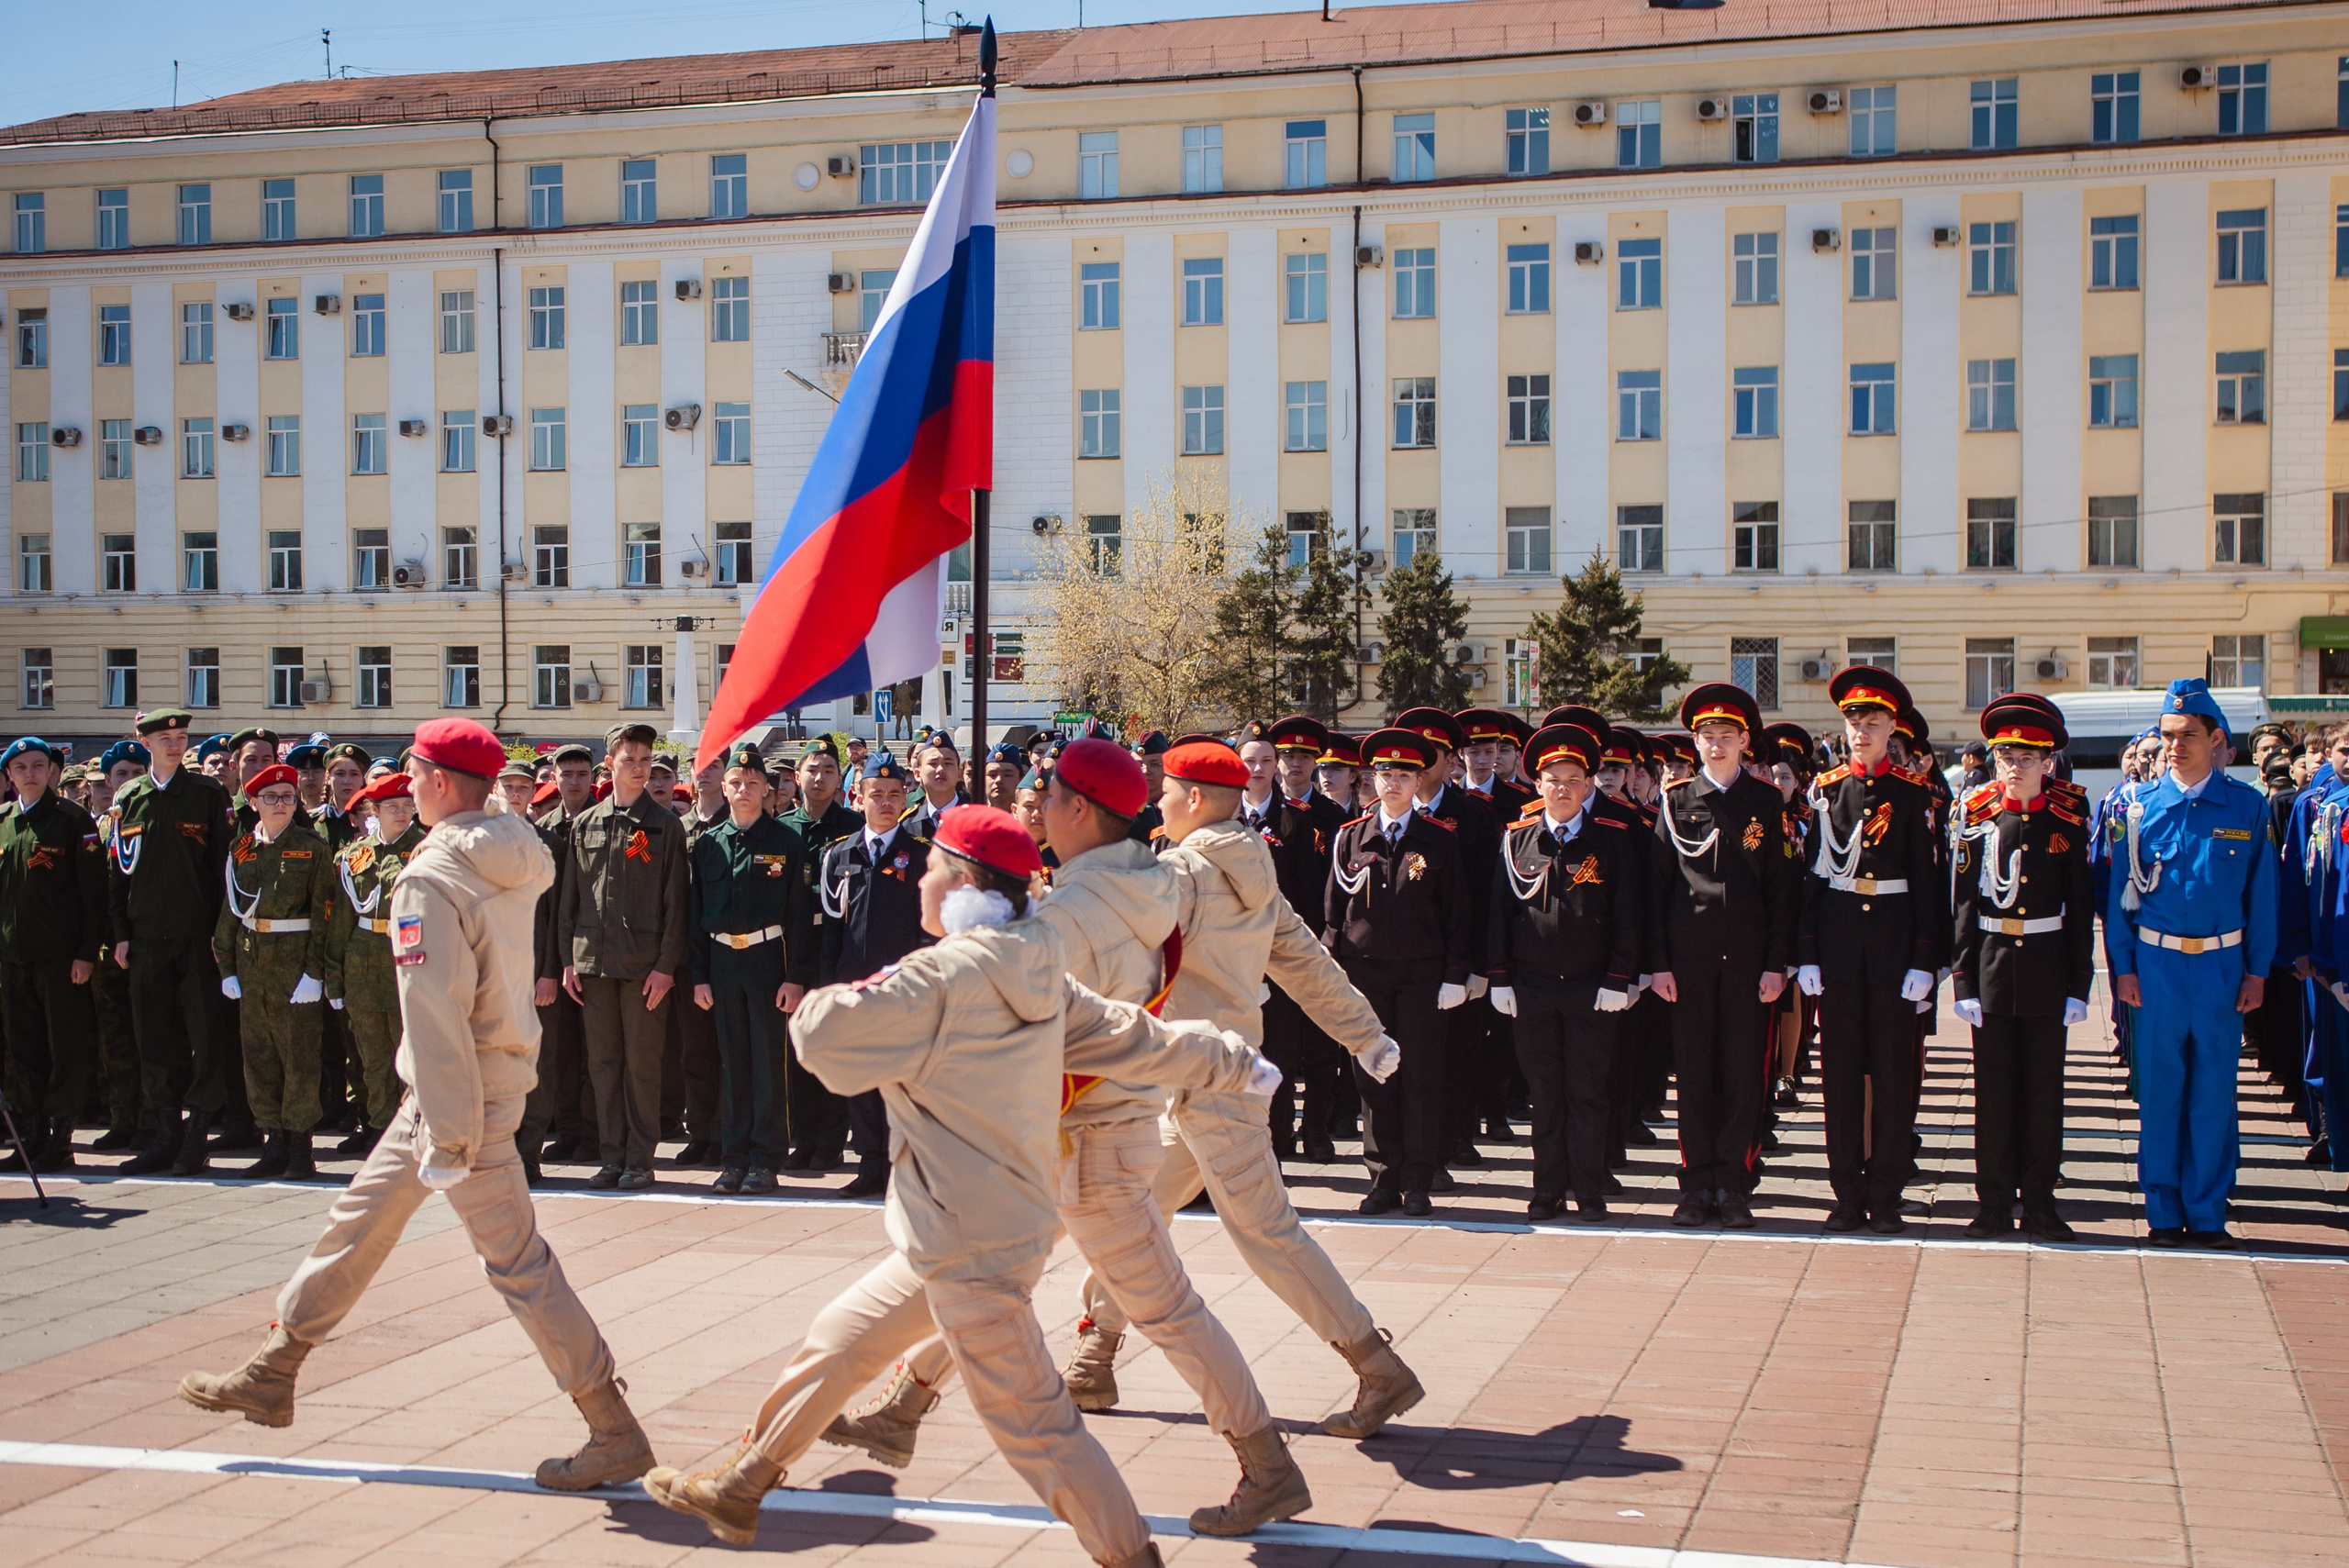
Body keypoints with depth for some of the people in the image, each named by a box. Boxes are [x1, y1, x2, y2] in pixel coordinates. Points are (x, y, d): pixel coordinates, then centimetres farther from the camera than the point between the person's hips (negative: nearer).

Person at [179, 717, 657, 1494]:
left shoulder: (432, 878, -20)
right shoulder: (516, 856, 5)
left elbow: (436, 1014, -23)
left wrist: (448, 1137, -21)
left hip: (464, 1091, -9)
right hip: (498, 1071, 9)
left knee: (517, 1262, -5)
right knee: (360, 1218, 19)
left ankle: (616, 1436, -1)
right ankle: (271, 1377, 34)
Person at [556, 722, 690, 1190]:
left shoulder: (665, 825, 1)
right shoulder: (585, 825, 11)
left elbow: (674, 901, -2)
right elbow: (569, 897, 13)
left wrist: (666, 965, -9)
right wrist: (568, 959, 6)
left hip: (644, 963, -3)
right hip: (594, 960, 4)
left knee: (642, 1063, 0)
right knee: (603, 1062, 7)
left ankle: (640, 1160, 7)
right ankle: (613, 1156, 14)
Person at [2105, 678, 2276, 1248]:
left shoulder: (2249, 806, 1)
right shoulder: (2141, 806, 0)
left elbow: (2262, 894, 5)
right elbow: (2120, 893, 4)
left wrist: (2257, 970, 2)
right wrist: (2122, 966, -1)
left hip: (2222, 965, 0)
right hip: (2156, 964, 0)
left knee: (2214, 1091, 5)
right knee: (2159, 1089, 4)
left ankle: (2207, 1212, 14)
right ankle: (2164, 1211, 13)